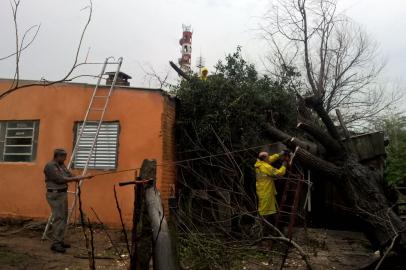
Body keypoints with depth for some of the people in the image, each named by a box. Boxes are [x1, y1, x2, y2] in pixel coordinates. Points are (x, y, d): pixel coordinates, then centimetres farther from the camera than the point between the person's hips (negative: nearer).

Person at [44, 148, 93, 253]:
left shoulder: (62, 165, 12)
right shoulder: (50, 166, -14)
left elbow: (69, 175, 8)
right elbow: (60, 179, -22)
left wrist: (84, 177, -9)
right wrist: (75, 178, -20)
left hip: (63, 193, 9)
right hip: (55, 195, -9)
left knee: (64, 217, 11)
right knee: (58, 218, -10)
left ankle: (60, 241, 20)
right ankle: (55, 244, -5)